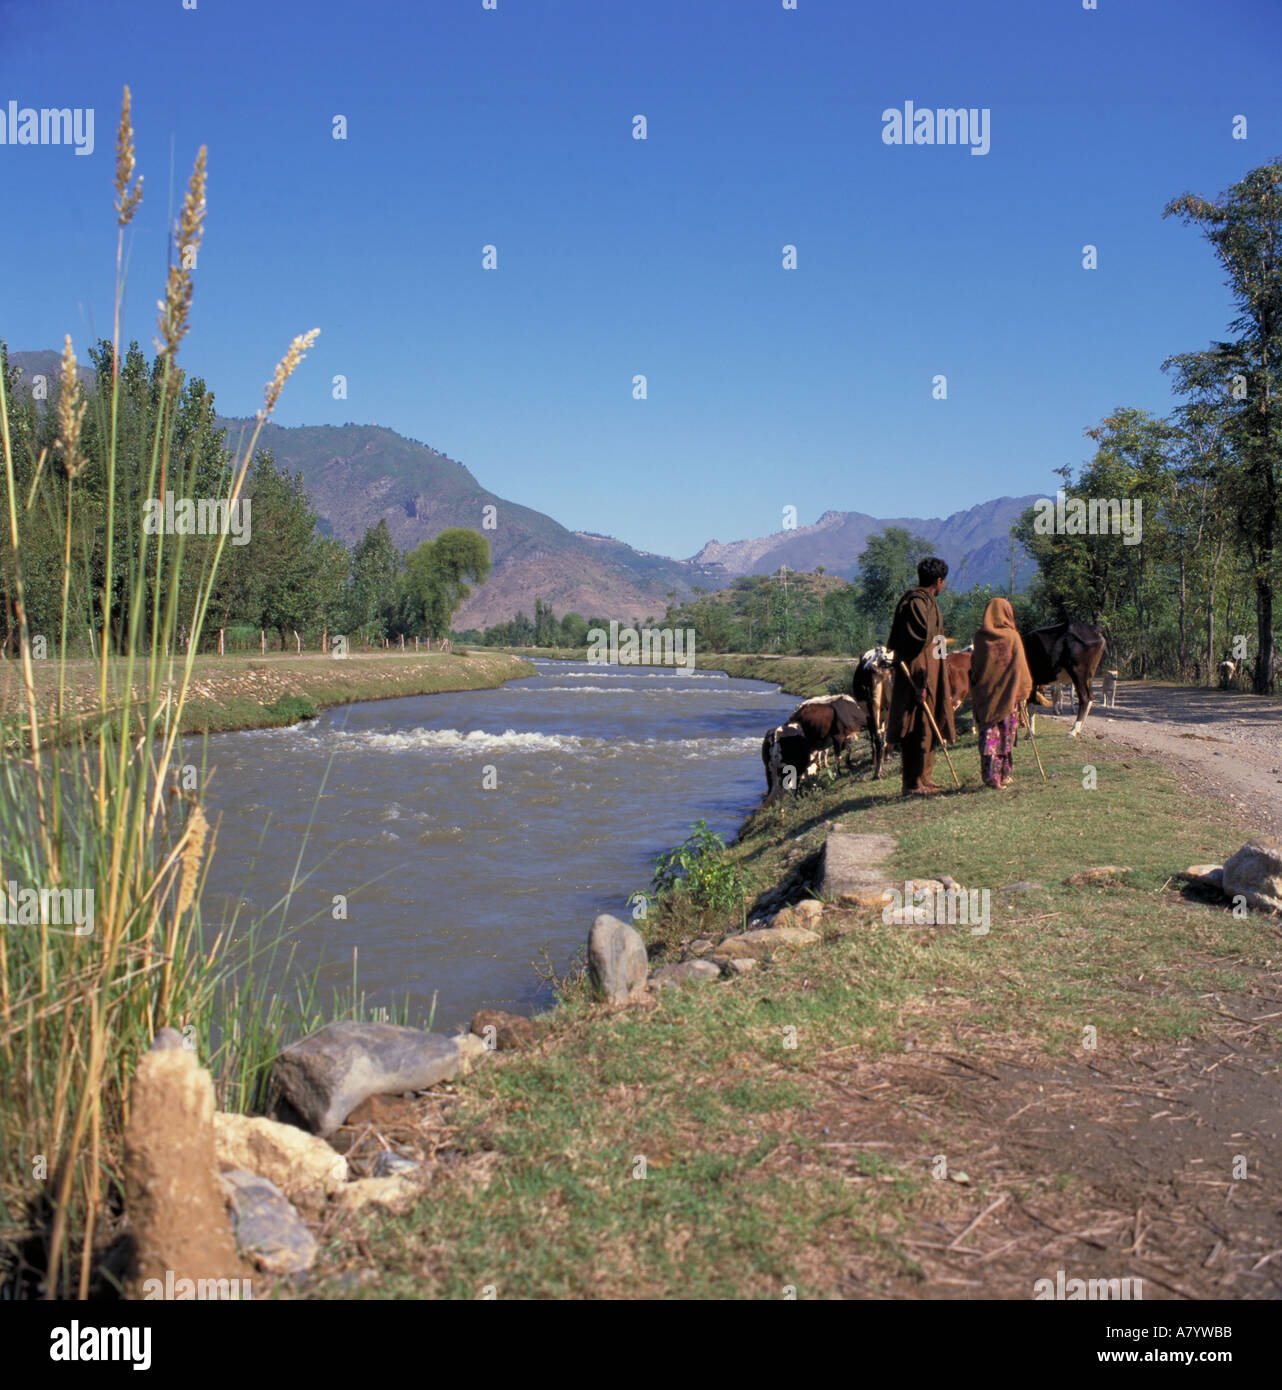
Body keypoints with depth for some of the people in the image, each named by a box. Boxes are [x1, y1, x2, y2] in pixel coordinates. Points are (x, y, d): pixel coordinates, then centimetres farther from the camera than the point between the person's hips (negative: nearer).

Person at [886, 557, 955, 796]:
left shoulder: (928, 602, 17)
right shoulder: (916, 603, -16)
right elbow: (914, 646, -23)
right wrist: (920, 682, -25)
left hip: (930, 677, 11)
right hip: (920, 679, -11)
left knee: (927, 729, 15)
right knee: (918, 729, -7)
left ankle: (923, 779, 23)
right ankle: (913, 784, -2)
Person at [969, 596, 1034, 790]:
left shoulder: (980, 637, -1)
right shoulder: (1013, 637, -5)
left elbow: (974, 665, 4)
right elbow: (1020, 666, -2)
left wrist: (974, 689, 12)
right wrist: (1024, 691, 6)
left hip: (984, 692, 1)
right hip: (1008, 694, -1)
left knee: (988, 733, 3)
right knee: (1007, 734, 9)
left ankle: (990, 774, -5)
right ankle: (1004, 774, 13)